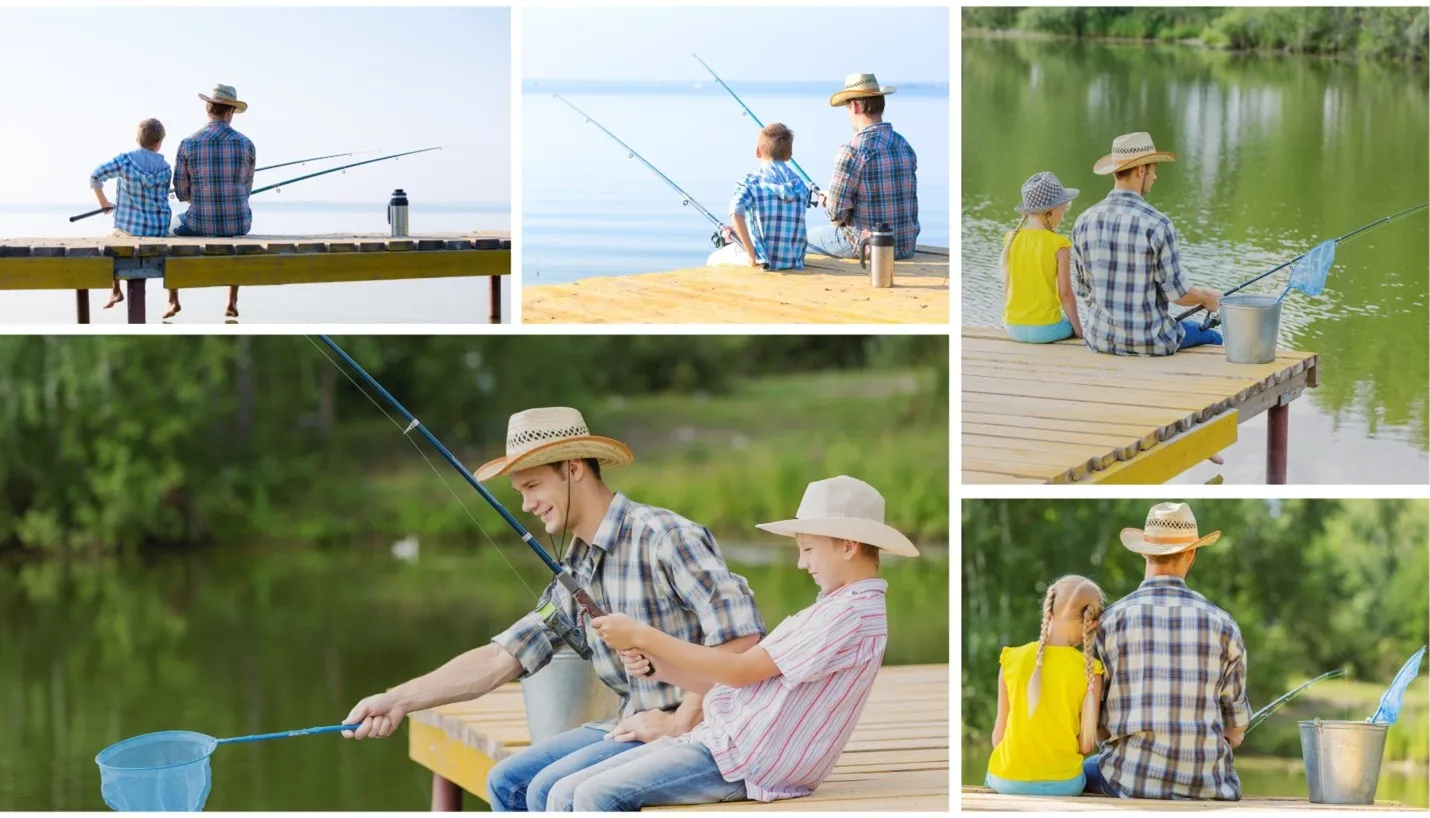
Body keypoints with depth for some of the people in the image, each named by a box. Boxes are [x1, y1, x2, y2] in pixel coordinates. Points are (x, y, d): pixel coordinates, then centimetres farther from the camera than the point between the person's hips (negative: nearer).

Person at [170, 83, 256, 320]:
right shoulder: (246, 144, -3)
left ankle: (173, 301, 31)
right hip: (238, 223, 1)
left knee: (169, 231, 34)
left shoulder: (188, 145, -7)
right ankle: (232, 302, 38)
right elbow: (245, 190, 9)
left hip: (201, 224, -1)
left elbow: (182, 193, 1)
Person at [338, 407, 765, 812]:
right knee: (508, 781, 4)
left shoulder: (664, 537, -14)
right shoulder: (576, 574, 13)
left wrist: (679, 724, -19)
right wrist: (399, 700, 1)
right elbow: (501, 657, 10)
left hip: (695, 730, -9)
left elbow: (740, 635, -22)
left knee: (552, 788, -20)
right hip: (632, 726, 9)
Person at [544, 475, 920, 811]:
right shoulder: (831, 609, 23)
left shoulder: (854, 614, -11)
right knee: (565, 794, -1)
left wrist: (643, 636, -10)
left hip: (745, 763, -10)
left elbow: (741, 672, -15)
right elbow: (725, 682, 17)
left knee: (598, 796, -24)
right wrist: (656, 665, 2)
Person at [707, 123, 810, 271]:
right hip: (795, 262, 5)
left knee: (714, 259, 25)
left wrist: (752, 255, -19)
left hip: (764, 262, -5)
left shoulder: (750, 181, -8)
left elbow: (736, 215, -26)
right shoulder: (800, 184, 7)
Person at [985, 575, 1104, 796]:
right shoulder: (1089, 670, -11)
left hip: (1008, 781, 1)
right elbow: (1086, 745, -7)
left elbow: (999, 732, -2)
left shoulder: (1013, 659, -7)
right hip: (1063, 784, -1)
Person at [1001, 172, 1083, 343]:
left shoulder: (1012, 239, -1)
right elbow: (1065, 293, -11)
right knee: (1071, 328, 27)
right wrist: (1078, 330, 1)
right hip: (1045, 328, -5)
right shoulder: (1059, 246, -13)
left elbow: (1006, 285, 5)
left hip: (1014, 328, 5)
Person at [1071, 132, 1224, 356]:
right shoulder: (1157, 225, -18)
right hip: (1149, 341, -5)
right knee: (1212, 337, 27)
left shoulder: (1084, 221, -4)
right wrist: (1205, 297, 10)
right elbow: (1178, 293, -12)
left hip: (1100, 338, 5)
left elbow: (1083, 289, 5)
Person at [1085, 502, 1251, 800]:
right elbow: (1235, 733, 5)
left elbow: (1096, 723, 2)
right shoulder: (1222, 623, 0)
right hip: (1206, 785, 1)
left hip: (1132, 776, -1)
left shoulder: (1110, 620, -3)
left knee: (1085, 771, 34)